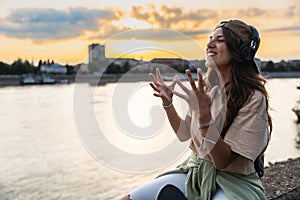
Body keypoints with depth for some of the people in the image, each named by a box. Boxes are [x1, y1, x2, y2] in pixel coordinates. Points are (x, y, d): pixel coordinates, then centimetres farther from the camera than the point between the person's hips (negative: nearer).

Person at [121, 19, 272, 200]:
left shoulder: (253, 97, -17)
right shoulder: (206, 87, 4)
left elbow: (222, 161, -20)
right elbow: (184, 134, 13)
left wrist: (204, 114, -31)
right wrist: (168, 102, 0)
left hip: (233, 180, -5)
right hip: (194, 171, 5)